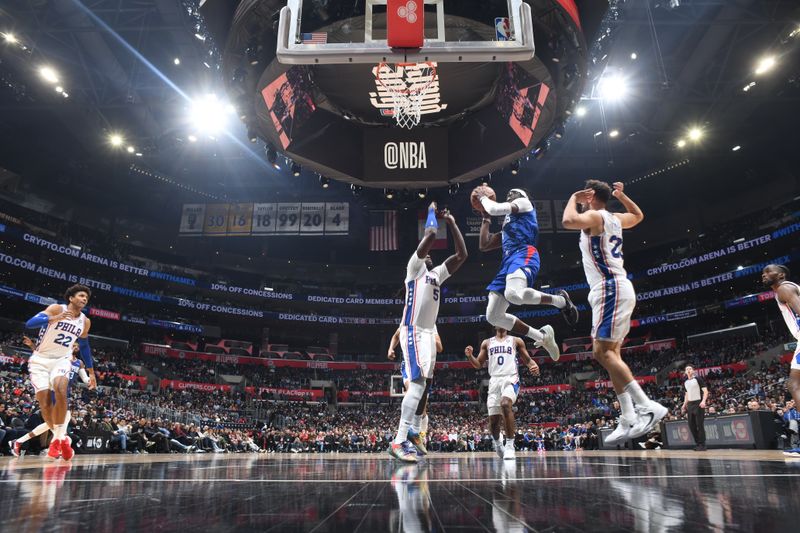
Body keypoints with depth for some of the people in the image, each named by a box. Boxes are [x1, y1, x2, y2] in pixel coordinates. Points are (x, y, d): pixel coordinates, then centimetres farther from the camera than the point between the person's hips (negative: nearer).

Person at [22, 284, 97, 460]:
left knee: (60, 389, -27)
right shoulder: (56, 309, -11)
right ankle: (58, 435, 18)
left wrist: (91, 372, 16)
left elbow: (84, 347, 16)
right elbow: (29, 323, -24)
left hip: (61, 360, 2)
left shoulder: (85, 322, 4)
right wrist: (54, 318, -40)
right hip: (40, 360, -2)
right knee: (44, 402, -5)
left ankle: (59, 437, -19)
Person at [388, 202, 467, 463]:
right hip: (413, 331, -9)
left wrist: (452, 223, 18)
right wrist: (432, 212, 6)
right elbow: (430, 234, -12)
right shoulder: (414, 267, -1)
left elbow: (462, 255, 17)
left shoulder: (437, 274, 22)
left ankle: (414, 432, 29)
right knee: (417, 383, -20)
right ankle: (398, 441, -22)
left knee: (425, 385, 14)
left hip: (428, 333, 9)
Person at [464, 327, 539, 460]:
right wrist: (470, 356, -5)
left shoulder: (516, 341, 11)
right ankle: (497, 443, 32)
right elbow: (478, 364, 16)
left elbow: (527, 360, 11)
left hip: (510, 379, -3)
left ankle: (510, 444, -24)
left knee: (505, 404, -33)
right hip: (494, 381, 3)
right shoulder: (487, 343, 16)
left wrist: (533, 366, -13)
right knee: (493, 419, 1)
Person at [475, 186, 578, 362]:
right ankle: (541, 336, 6)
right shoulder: (507, 228, 37)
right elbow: (483, 246, 35)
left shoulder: (524, 202, 16)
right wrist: (486, 218, 40)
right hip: (509, 261, 9)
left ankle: (560, 300, -15)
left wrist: (483, 196, 20)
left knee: (513, 294, -40)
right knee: (493, 316, -2)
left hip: (524, 255, -9)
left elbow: (494, 209, 1)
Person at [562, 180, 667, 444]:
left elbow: (568, 221, -28)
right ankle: (629, 420, 6)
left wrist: (573, 198, -11)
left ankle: (648, 406, -17)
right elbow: (638, 215, 41)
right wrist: (621, 196, 40)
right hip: (617, 289, 10)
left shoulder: (594, 216, -7)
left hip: (610, 289, -10)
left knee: (602, 352, -14)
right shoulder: (614, 219, 20)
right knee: (612, 354, 7)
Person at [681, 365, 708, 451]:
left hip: (698, 403, -7)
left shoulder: (698, 379, -4)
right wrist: (684, 405, 17)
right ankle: (698, 443, 15)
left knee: (699, 424, -6)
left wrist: (703, 401, -24)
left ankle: (702, 445, 0)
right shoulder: (685, 382, 15)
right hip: (690, 404, 7)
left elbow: (705, 391, -10)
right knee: (691, 425, 6)